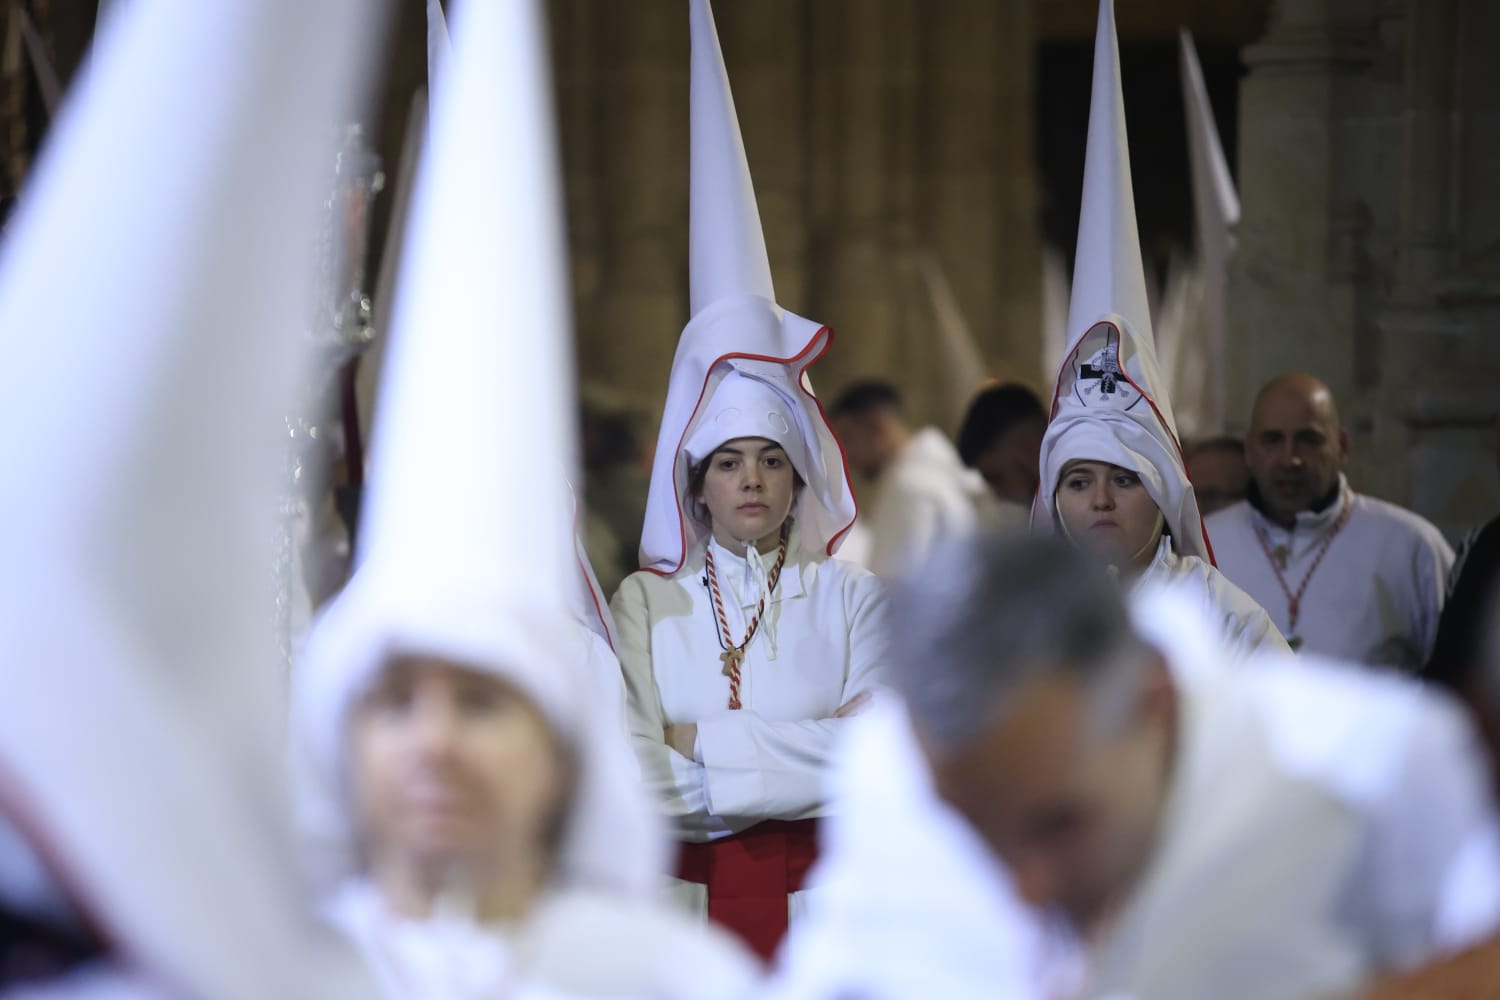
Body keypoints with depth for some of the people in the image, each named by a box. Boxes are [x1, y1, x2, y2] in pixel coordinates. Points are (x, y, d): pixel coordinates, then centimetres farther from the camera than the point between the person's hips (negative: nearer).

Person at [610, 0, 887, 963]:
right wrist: (802, 752, -12)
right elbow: (636, 774, -6)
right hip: (688, 894, 0)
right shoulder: (646, 604, 5)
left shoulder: (850, 595, 4)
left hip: (819, 897, 0)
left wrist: (704, 747, -9)